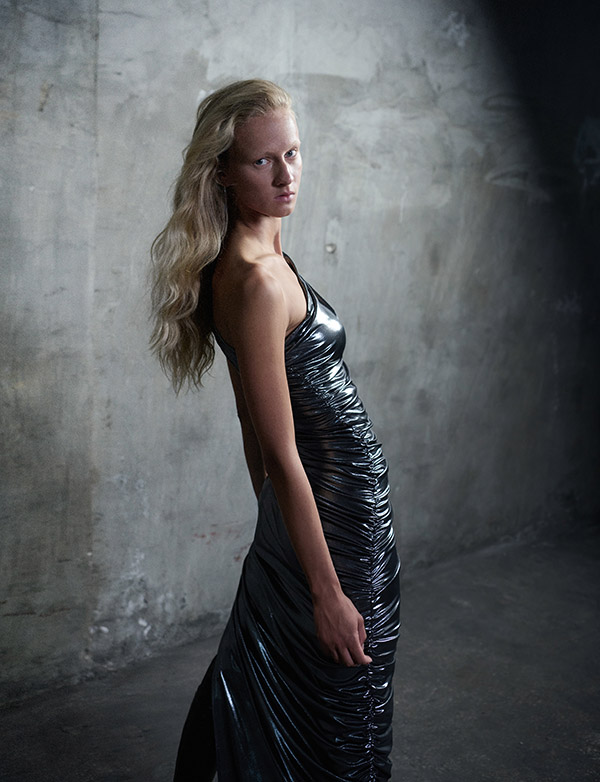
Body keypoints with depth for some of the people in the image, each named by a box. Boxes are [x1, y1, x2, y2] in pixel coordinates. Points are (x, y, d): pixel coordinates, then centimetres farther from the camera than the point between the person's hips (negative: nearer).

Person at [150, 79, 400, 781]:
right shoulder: (256, 282, -24)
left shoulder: (259, 259, 6)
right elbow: (282, 454, -24)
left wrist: (274, 515, 19)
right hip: (327, 517, -9)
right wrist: (328, 591, -21)